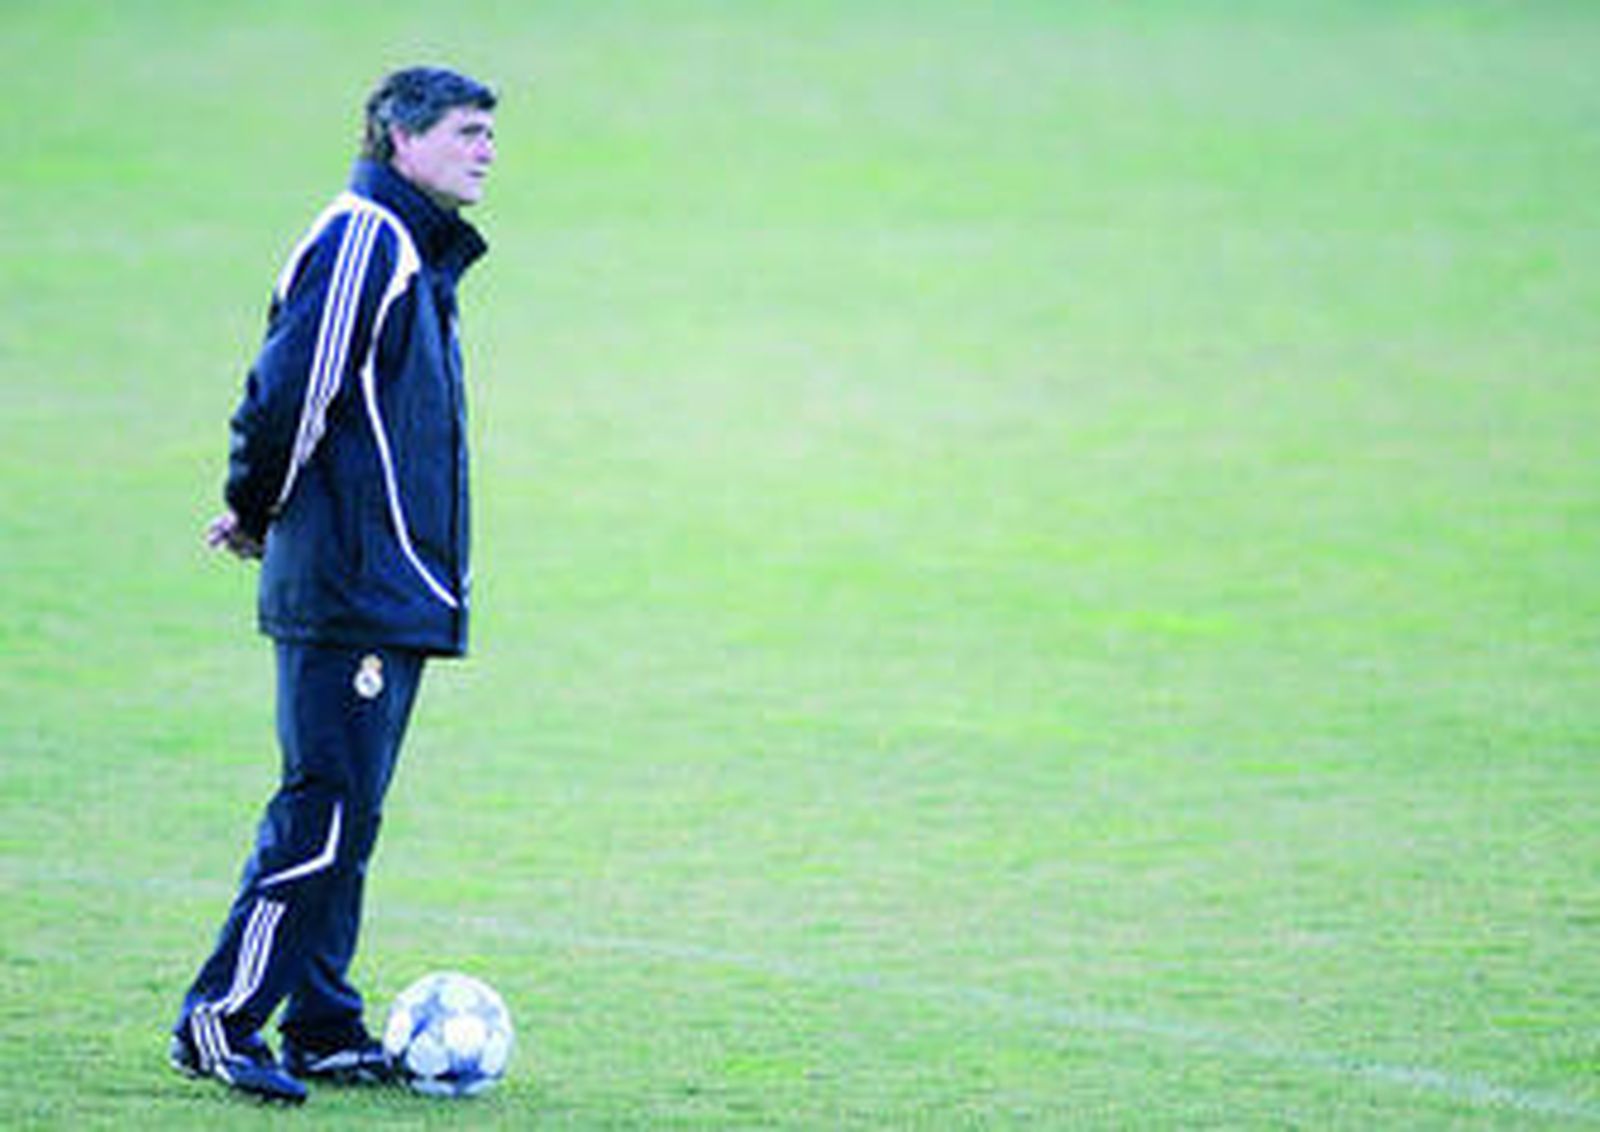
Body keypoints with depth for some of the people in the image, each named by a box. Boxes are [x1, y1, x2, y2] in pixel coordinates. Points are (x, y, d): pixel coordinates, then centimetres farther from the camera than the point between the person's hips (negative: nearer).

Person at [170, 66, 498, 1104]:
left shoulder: (422, 256, 19)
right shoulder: (365, 239, -12)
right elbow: (291, 392, -18)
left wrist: (260, 514, 18)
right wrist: (258, 513, -5)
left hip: (393, 594, 10)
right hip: (350, 592, -10)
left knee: (342, 816, 11)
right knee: (327, 808, -10)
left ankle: (324, 1031, 15)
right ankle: (221, 1020, -6)